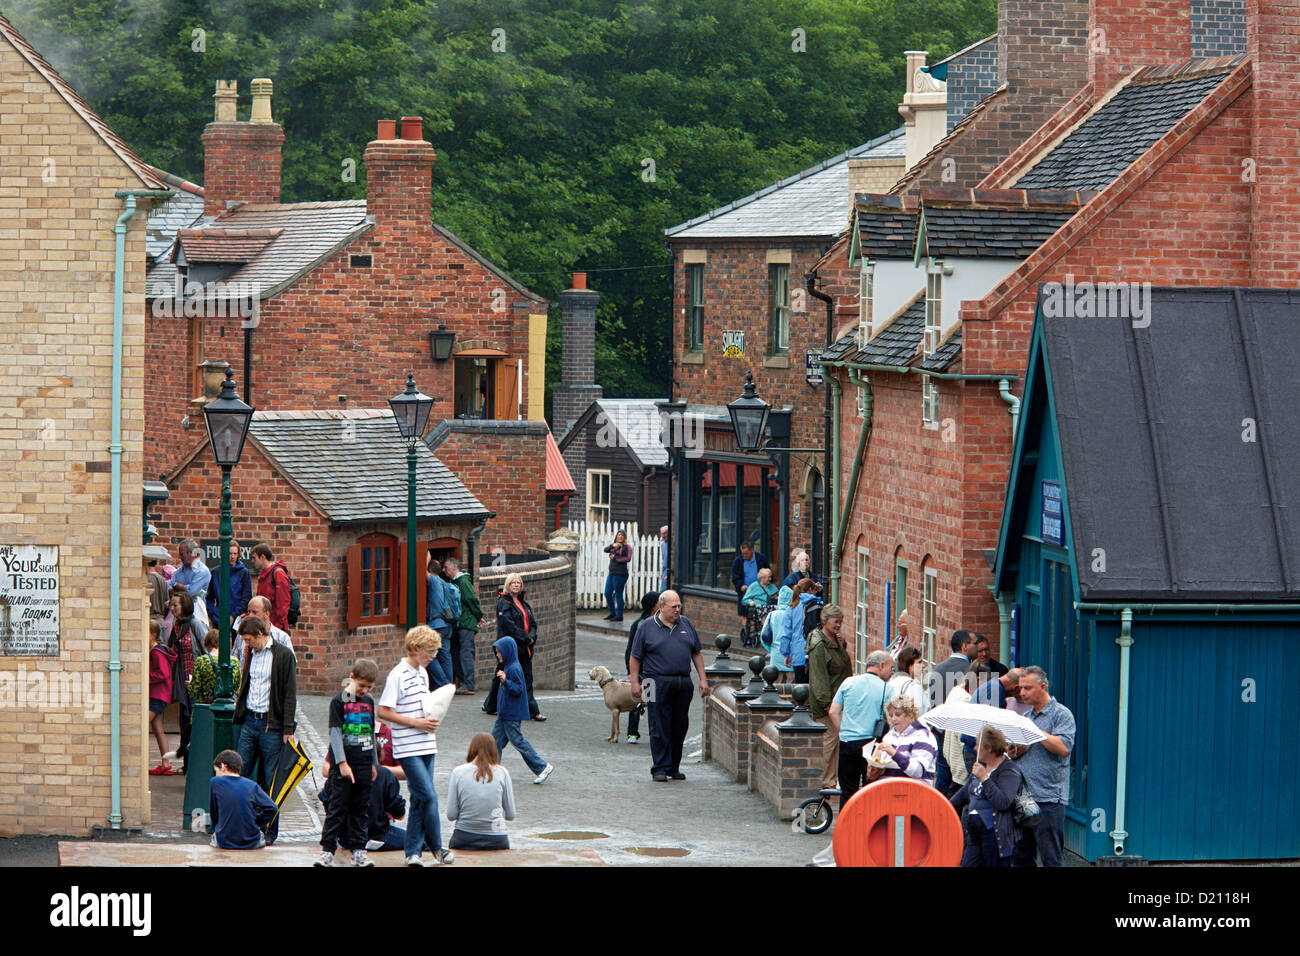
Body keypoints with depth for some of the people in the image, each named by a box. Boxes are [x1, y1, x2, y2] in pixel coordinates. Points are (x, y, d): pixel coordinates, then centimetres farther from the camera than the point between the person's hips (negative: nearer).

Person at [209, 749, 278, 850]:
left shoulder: (215, 782, -2)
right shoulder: (252, 785, 0)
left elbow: (213, 814, 7)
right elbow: (272, 809, -3)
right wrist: (255, 822, 10)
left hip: (224, 844, -1)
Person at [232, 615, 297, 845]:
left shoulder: (283, 655, -6)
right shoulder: (250, 654, 13)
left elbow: (290, 694, -9)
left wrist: (288, 729, -13)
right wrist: (239, 717, 16)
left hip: (272, 726, -6)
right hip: (249, 721, 6)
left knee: (272, 782, 0)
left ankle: (269, 832, 6)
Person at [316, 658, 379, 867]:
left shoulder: (369, 702, 11)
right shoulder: (339, 701, -6)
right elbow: (335, 733, -10)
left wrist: (374, 763, 18)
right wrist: (342, 763, -16)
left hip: (364, 764, 5)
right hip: (343, 765, -5)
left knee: (361, 809, 7)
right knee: (337, 807, -5)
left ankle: (358, 850, 11)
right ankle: (327, 850, -2)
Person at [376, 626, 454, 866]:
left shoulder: (423, 673, 13)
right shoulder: (398, 675, -12)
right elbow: (383, 711, -15)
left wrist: (431, 719, 4)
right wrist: (416, 722, -17)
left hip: (426, 745, 8)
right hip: (408, 748, -8)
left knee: (419, 800, 9)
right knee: (429, 796, -11)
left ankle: (414, 852, 13)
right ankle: (437, 848, 2)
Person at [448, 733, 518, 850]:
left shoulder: (458, 772, -3)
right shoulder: (502, 772, -2)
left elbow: (451, 815, -3)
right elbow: (510, 815, 3)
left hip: (464, 840, 0)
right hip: (496, 840, 0)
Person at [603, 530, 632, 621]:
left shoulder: (626, 547, -3)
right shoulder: (614, 546, 16)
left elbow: (628, 559, -14)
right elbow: (606, 550, 1)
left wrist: (615, 558, -10)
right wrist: (613, 546, -17)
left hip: (620, 573, -8)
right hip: (611, 574, 8)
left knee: (618, 595, -5)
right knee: (607, 594, 10)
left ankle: (619, 615, 3)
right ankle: (612, 613, 23)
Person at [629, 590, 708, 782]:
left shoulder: (686, 625, 13)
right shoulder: (647, 627, 2)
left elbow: (696, 654, 18)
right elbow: (635, 658, 4)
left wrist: (703, 679, 11)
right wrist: (635, 682, -2)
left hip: (683, 684, 4)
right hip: (658, 684, -4)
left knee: (680, 727, 6)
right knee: (659, 728, -5)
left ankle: (674, 767, 15)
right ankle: (660, 768, -2)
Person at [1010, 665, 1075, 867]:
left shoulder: (1061, 714, -2)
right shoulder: (1025, 717, 20)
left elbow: (1064, 748, -17)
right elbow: (1009, 753, 20)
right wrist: (1017, 750, -3)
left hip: (1048, 798, -7)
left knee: (1051, 858, -7)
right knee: (1021, 855, 9)